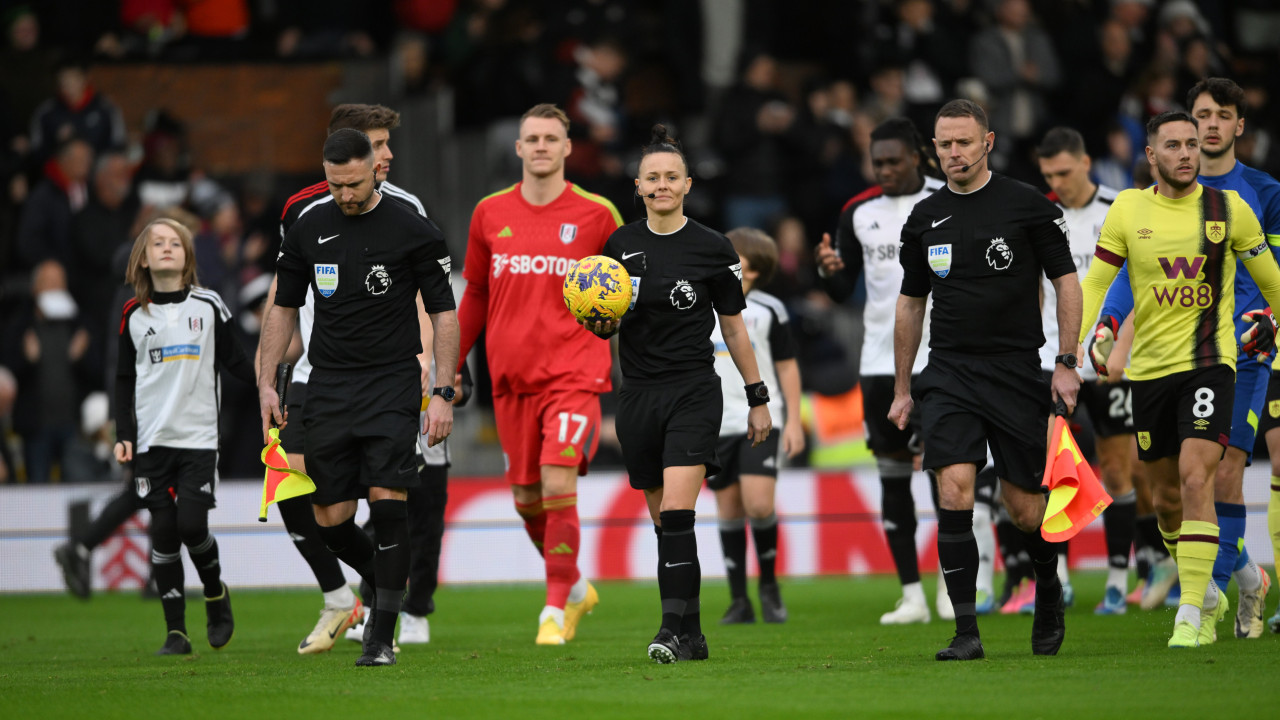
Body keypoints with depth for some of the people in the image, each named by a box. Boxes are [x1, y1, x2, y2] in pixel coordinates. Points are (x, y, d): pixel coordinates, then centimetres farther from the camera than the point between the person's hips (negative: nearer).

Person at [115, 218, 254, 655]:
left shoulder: (208, 306, 3)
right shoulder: (134, 315, 7)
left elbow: (236, 363, 8)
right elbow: (124, 380, 11)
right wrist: (123, 435, 3)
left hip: (199, 436, -1)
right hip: (152, 439, 1)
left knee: (192, 525, -13)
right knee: (164, 533, -3)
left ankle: (216, 593, 17)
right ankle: (175, 631, 3)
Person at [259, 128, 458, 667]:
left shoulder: (413, 232, -3)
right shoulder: (308, 231, 8)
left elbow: (444, 313, 1)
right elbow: (284, 308, 17)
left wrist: (443, 393, -6)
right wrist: (266, 383, 10)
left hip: (392, 380, -4)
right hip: (328, 387, 4)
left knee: (386, 497, -17)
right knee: (330, 518, 1)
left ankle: (382, 635, -13)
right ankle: (381, 582, 31)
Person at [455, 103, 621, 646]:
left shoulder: (597, 215, 0)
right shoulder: (490, 214, 9)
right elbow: (475, 296, 18)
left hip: (573, 372, -4)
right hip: (510, 376, 4)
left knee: (558, 484, -18)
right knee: (525, 498, 7)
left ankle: (556, 609, -9)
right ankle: (575, 588, 30)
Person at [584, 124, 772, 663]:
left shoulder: (713, 249, -1)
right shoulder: (620, 245, 6)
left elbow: (734, 327, 6)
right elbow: (606, 324, 14)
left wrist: (758, 399, 6)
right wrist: (600, 324, -10)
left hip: (693, 392, -4)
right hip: (638, 394, 4)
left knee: (676, 513, -18)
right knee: (664, 522, 7)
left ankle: (673, 629, -19)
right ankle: (692, 635, 14)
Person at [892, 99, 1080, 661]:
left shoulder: (1028, 206, -1)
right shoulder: (925, 218, 9)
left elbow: (1066, 281, 3)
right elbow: (910, 303, 18)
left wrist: (1067, 362, -6)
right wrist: (902, 390, 18)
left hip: (1016, 372, -2)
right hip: (948, 372, 2)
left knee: (1023, 507, 1)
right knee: (954, 489, -15)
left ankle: (1048, 588, 33)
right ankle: (966, 631, -13)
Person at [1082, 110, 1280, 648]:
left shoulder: (1228, 209, -1)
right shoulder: (1128, 210, 1)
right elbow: (1094, 283, 3)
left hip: (1209, 362, -3)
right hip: (1149, 365, 3)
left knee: (1195, 479, -19)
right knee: (1166, 496, 10)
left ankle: (1191, 613, -19)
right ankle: (1208, 596, 33)